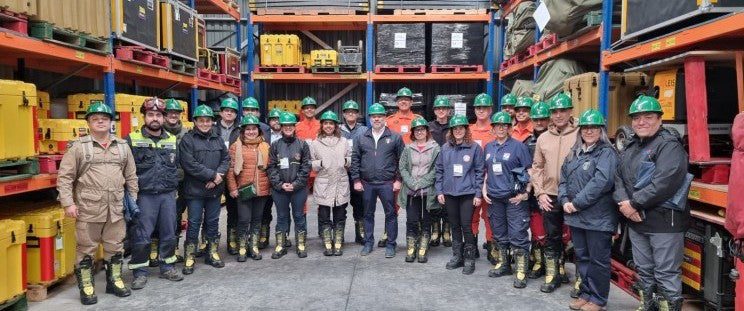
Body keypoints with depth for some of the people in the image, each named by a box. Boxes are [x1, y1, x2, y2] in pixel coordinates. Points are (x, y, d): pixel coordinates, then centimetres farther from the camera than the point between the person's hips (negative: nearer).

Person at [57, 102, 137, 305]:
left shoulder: (123, 146, 9)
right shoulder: (78, 147, -2)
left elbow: (131, 176, 13)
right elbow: (64, 177, -4)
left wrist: (133, 200, 10)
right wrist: (68, 203, -10)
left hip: (116, 209, 3)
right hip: (88, 209, -3)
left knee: (115, 247, 12)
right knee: (86, 248, 6)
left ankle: (114, 281, 28)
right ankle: (86, 286, 19)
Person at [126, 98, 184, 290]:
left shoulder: (173, 140, 10)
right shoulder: (133, 140, -1)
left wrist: (174, 186, 10)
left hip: (168, 195, 4)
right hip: (144, 196, -3)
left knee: (169, 234, 11)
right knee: (141, 236, 1)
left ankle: (167, 267, 25)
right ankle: (140, 272, 14)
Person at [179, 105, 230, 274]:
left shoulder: (218, 139, 10)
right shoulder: (188, 140, -6)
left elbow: (226, 159, 8)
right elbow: (190, 164, -15)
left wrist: (218, 176, -10)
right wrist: (213, 175, -15)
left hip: (215, 189, 4)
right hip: (195, 190, -4)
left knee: (213, 222, 13)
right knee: (194, 223, 2)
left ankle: (213, 254, 26)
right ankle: (189, 258, 13)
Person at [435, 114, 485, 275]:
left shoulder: (475, 148, -3)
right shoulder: (446, 148, 7)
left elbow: (479, 171, -3)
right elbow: (439, 170, 9)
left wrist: (478, 194, -7)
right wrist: (439, 191, 4)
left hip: (467, 193, -3)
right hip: (449, 193, 4)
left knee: (466, 226, -3)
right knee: (455, 226, 12)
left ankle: (469, 259, 11)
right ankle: (457, 256, 25)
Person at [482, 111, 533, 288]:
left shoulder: (518, 146, -5)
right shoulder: (488, 147, 11)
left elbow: (530, 171, -5)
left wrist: (525, 193, -11)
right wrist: (484, 190, 8)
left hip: (514, 198, -5)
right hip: (494, 198, 6)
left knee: (517, 235, -5)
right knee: (499, 233, 16)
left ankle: (521, 271, 4)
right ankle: (503, 264, 31)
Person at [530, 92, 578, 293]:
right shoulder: (543, 138, 7)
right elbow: (536, 167, 11)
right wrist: (540, 193, 2)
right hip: (549, 196, 3)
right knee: (552, 238, 12)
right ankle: (553, 275, 25)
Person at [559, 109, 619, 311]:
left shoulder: (607, 153, -9)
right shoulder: (574, 153, 14)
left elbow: (601, 182, -21)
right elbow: (563, 179, 14)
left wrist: (577, 203, -19)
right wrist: (565, 201, -3)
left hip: (598, 217, -7)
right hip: (576, 217, 7)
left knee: (598, 260, 4)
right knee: (582, 257, 16)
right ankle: (586, 293, 30)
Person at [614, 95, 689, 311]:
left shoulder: (669, 145, -11)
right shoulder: (630, 147, 14)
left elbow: (665, 182, -23)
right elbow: (619, 177, 10)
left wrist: (634, 204, -18)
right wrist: (623, 202, -8)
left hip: (664, 221, -8)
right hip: (636, 220, 8)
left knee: (666, 274, 0)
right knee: (644, 270, 19)